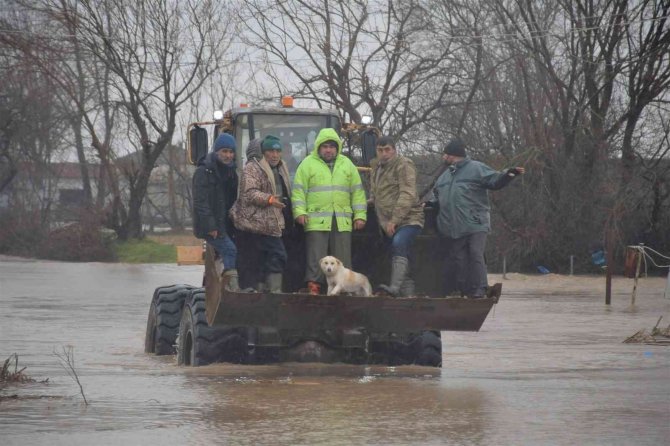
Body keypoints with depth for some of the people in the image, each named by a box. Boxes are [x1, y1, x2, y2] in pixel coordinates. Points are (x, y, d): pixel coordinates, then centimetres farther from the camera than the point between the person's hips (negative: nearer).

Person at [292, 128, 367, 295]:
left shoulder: (347, 165, 15)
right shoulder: (308, 164, 5)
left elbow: (357, 191, 16)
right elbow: (299, 191, 1)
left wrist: (360, 215, 8)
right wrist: (300, 212, -11)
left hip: (342, 222, 3)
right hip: (316, 222, -3)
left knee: (343, 260, 4)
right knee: (315, 258, -6)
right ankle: (313, 288, -5)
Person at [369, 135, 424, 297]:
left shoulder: (403, 165, -8)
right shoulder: (376, 168, 18)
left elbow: (407, 195, -18)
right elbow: (375, 194, 36)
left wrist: (394, 220, -22)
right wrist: (371, 201, 12)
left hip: (408, 219, -9)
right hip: (388, 223, 9)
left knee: (399, 245, -30)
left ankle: (395, 286, -42)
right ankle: (407, 291, 15)